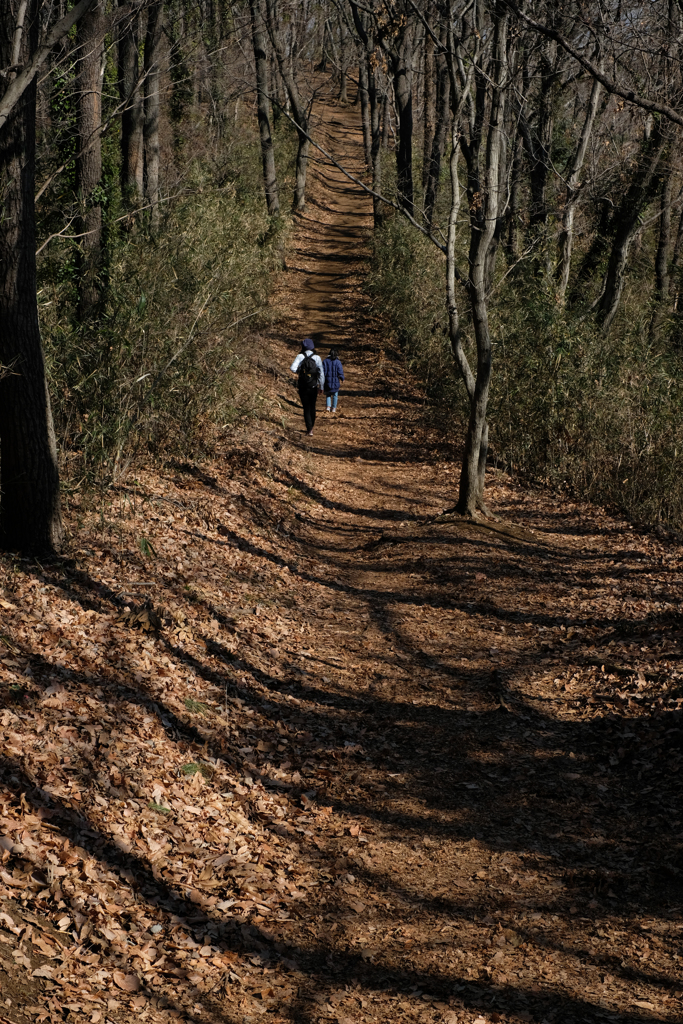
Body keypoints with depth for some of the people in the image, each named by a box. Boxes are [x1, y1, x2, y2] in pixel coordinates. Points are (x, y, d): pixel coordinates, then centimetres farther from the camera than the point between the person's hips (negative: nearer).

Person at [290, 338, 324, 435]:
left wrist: (299, 371, 0)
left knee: (306, 408, 6)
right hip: (313, 387, 1)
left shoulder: (300, 356, -8)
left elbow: (293, 368, -21)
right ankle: (311, 426, 33)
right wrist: (321, 387, 4)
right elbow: (321, 374, -5)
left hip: (303, 388, -1)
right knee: (312, 407, 19)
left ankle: (309, 429, -2)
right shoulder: (317, 358, -5)